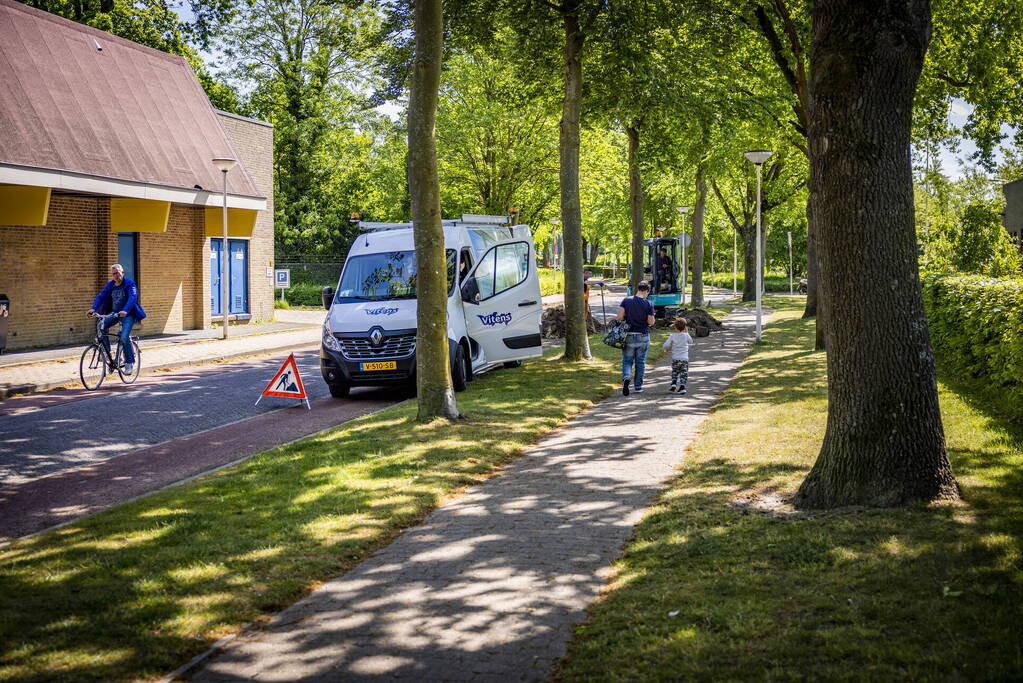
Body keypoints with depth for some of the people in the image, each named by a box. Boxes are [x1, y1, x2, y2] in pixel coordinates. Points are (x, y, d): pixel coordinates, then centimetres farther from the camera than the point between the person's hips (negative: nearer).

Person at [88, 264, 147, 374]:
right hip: (114, 313, 5)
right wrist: (93, 308, -19)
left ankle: (130, 363, -7)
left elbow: (132, 298, -24)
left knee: (124, 337, -21)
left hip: (128, 314, -5)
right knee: (102, 326, -21)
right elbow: (101, 296, -1)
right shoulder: (110, 285, 7)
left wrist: (125, 311, -40)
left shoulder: (130, 284, -9)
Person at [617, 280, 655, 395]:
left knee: (627, 361, 9)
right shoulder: (648, 304, -9)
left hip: (628, 335, 1)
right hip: (643, 336, -1)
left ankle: (626, 377, -18)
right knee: (640, 362, 12)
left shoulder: (626, 301, -4)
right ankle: (638, 386, 17)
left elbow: (619, 317, -9)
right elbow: (651, 322, -6)